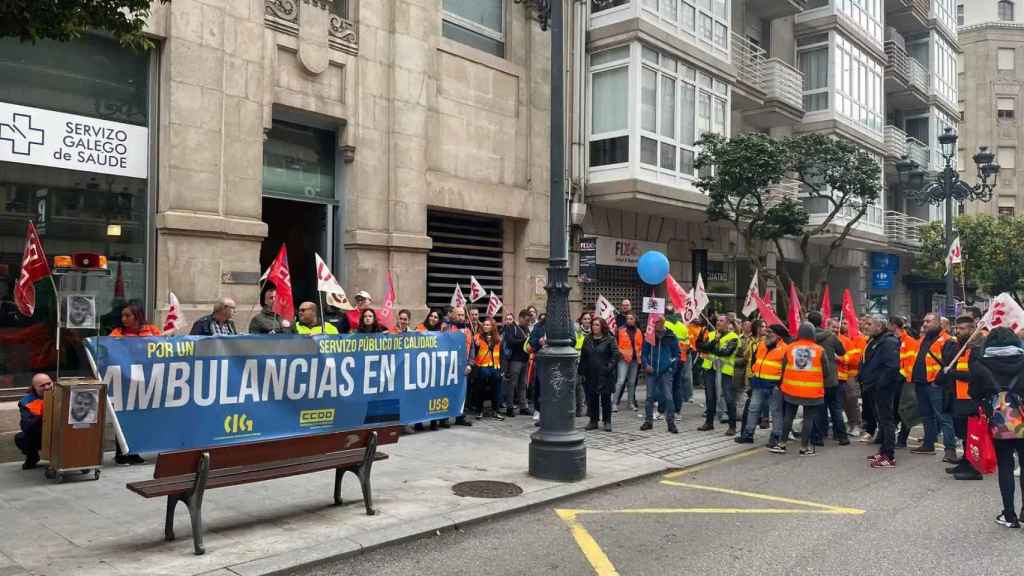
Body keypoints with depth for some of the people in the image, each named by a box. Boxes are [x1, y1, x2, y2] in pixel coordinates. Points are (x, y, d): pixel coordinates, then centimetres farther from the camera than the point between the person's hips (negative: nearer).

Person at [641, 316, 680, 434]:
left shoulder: (670, 337, 2)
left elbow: (676, 354, 7)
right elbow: (644, 353, 10)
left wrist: (672, 367, -4)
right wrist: (646, 365, -6)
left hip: (666, 372, -2)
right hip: (651, 371, 2)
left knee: (668, 397, -5)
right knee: (650, 396, 7)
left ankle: (671, 423, 1)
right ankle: (648, 421, 16)